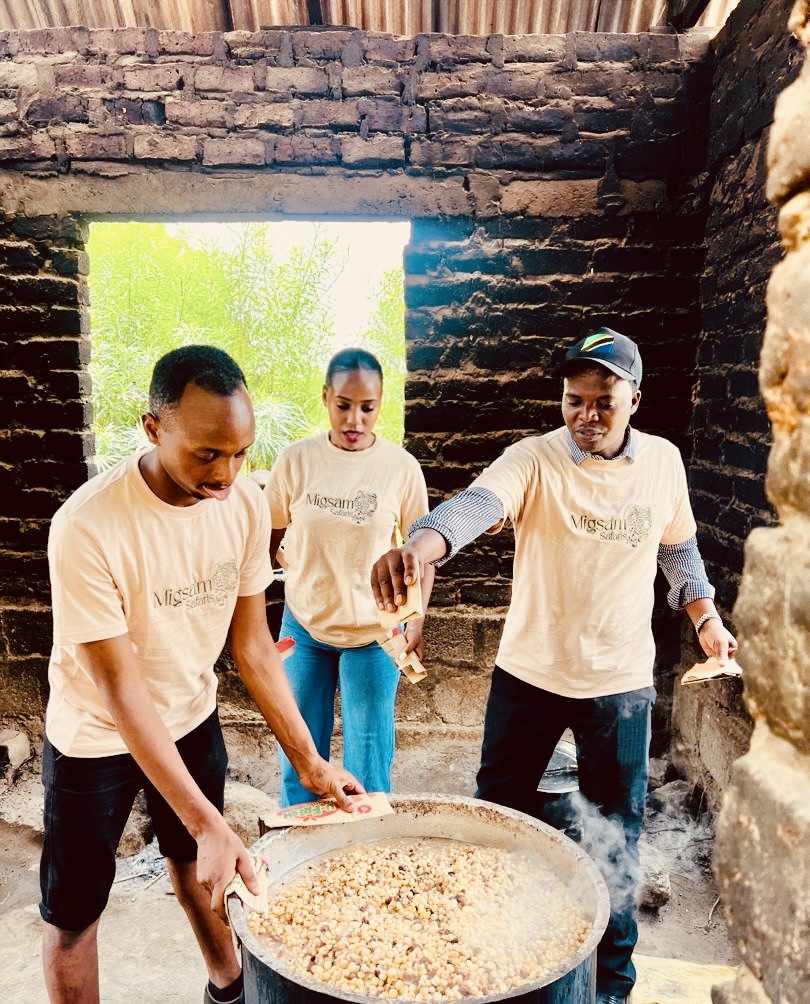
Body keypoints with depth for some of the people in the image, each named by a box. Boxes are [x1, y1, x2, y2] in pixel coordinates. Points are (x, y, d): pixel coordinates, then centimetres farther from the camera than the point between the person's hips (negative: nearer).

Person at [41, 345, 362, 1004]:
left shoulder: (245, 502, -18)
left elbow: (252, 642, -10)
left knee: (199, 865, 24)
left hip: (192, 718, 4)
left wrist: (309, 760, -12)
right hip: (96, 737, -4)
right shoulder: (88, 527, -32)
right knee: (74, 912, 13)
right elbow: (122, 685, -28)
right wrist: (207, 822, -30)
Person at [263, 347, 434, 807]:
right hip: (303, 627, 1)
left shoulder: (402, 467, -9)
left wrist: (416, 621, -12)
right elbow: (269, 539, 6)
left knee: (370, 764, 10)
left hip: (374, 632, -1)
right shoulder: (296, 460, -7)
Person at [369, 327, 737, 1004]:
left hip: (621, 683, 2)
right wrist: (416, 546, -54)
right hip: (529, 674, -1)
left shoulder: (664, 462, -4)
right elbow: (474, 505, -35)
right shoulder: (534, 459, -16)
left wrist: (706, 618, 14)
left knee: (616, 835, 16)